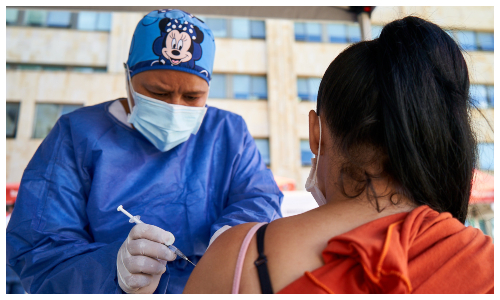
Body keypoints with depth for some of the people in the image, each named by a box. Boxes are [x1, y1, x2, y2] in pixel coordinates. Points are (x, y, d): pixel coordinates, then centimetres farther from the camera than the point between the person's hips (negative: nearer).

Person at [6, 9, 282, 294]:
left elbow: (262, 199, -2)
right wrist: (113, 268, -26)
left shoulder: (230, 132, 5)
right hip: (110, 290, 0)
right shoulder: (77, 134, -2)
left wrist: (233, 235, -23)